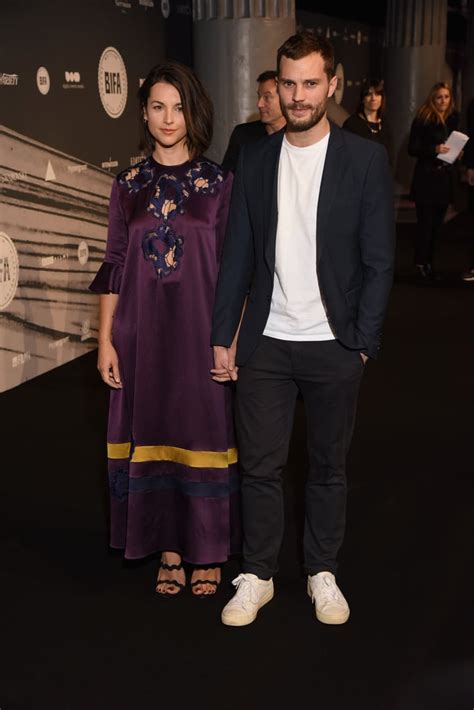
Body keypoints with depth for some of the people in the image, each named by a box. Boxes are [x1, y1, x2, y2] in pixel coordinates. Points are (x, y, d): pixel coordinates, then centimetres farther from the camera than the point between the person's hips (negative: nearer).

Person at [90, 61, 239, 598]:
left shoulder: (218, 183, 0)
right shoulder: (128, 185, 6)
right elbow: (114, 267, 6)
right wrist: (106, 339, 1)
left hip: (201, 331, -2)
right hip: (143, 332, 2)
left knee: (204, 432, 4)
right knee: (151, 433, 8)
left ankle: (207, 550, 22)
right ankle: (169, 548, 24)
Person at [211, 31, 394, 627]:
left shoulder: (365, 160, -3)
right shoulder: (254, 161, 5)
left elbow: (378, 262, -3)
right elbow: (238, 254, 6)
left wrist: (362, 343, -8)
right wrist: (222, 337, 2)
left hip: (333, 347, -1)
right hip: (265, 343, 2)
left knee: (329, 466, 12)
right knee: (259, 465, 6)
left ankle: (323, 573, 30)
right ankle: (257, 575, 24)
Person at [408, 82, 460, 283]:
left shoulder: (453, 118, 10)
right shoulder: (423, 119, -6)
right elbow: (412, 149, -9)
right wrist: (434, 149, -21)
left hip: (444, 178, 5)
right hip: (426, 178, -5)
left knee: (436, 224, 8)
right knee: (425, 223, -6)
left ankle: (429, 263, 15)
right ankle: (421, 265, 0)